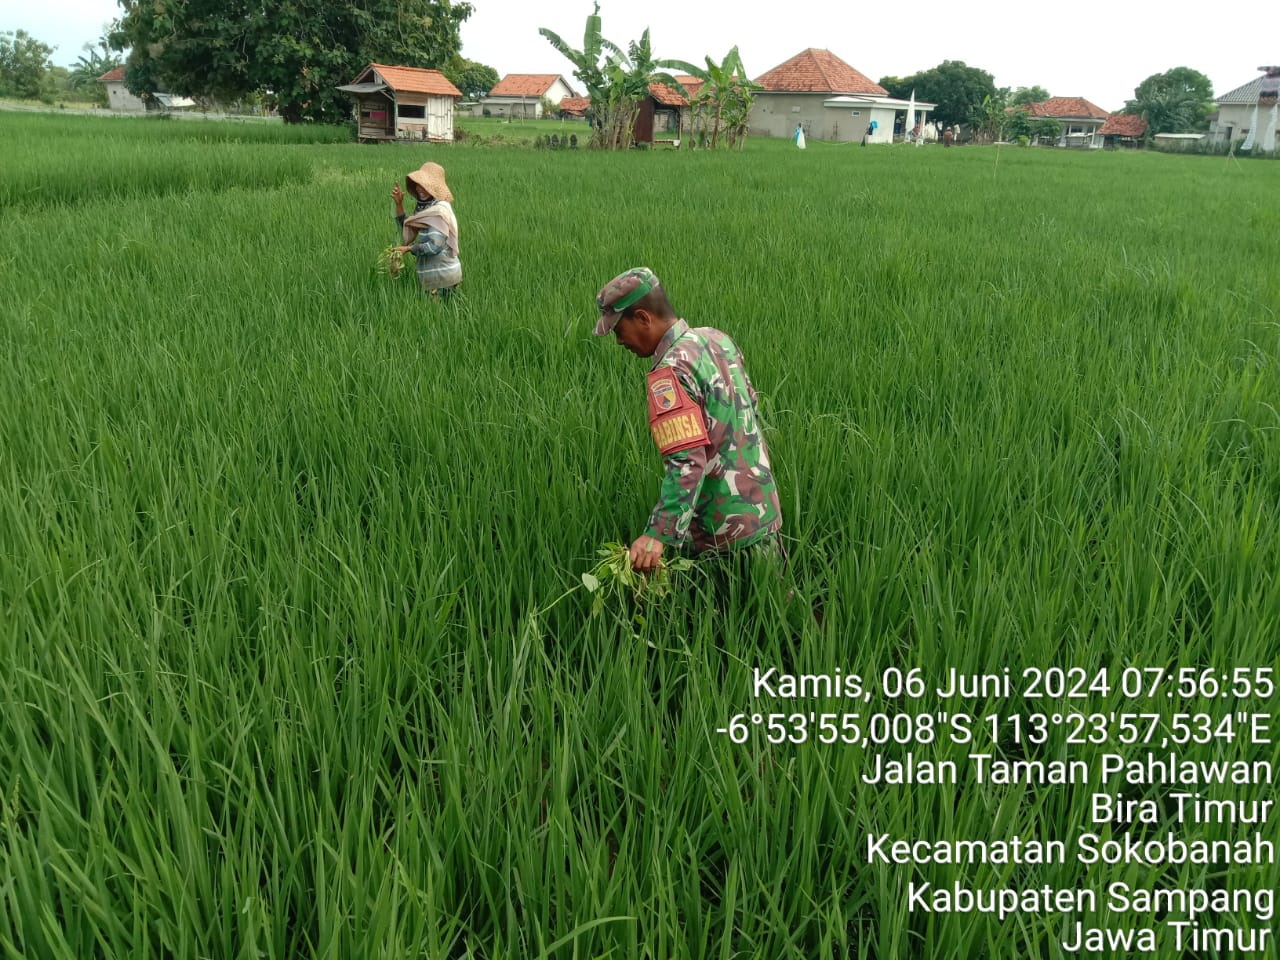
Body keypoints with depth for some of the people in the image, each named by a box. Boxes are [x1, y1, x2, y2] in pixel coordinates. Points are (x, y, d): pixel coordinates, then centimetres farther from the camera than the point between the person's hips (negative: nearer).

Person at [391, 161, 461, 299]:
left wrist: (409, 248, -13)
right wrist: (399, 204, 7)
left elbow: (435, 246, -24)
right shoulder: (424, 207, 9)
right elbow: (407, 231, 18)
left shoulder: (439, 210, -17)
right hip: (432, 273, 8)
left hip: (442, 275, -8)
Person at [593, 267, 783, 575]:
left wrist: (658, 534, -34)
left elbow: (687, 464, -29)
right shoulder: (717, 338, 4)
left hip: (724, 534, -8)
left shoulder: (672, 372, -20)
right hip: (764, 511, 8)